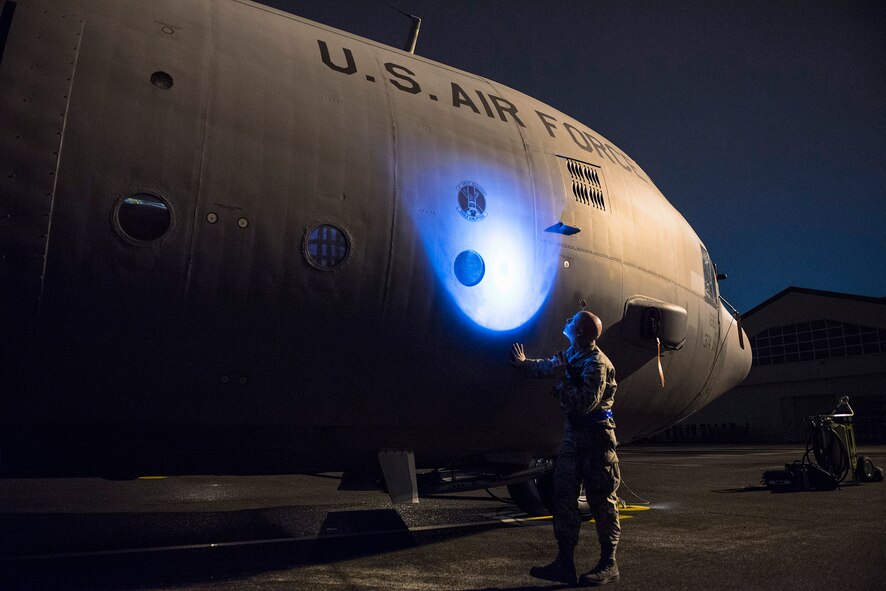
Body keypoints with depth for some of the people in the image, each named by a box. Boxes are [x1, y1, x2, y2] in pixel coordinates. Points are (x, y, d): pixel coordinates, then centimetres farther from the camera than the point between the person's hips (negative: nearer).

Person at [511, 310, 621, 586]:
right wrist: (523, 363, 46)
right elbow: (546, 367, 32)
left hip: (596, 436, -9)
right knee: (563, 496, 7)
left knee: (601, 501, 1)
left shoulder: (596, 363, -19)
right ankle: (565, 563, 13)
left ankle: (608, 564, 15)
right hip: (574, 433, 9)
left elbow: (585, 404, -27)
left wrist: (562, 380, -20)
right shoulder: (570, 355, 10)